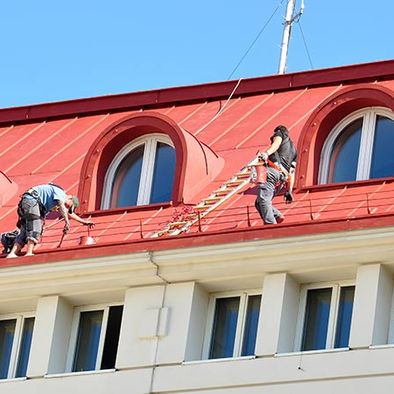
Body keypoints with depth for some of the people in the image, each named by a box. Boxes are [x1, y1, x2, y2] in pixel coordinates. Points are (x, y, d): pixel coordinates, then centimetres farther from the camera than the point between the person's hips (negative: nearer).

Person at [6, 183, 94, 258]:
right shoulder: (60, 192, -6)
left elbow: (69, 213, 37)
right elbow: (61, 206, -22)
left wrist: (83, 221, 43)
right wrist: (67, 222, -29)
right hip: (31, 200, -10)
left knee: (24, 231, -2)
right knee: (35, 228, -17)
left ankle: (12, 254, -17)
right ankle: (29, 253, -29)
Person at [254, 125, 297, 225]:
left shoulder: (279, 133, 19)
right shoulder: (293, 149, 37)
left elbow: (276, 143, -7)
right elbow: (292, 171, 28)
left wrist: (267, 153, -27)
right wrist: (289, 191, 23)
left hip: (272, 171, -8)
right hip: (282, 177, 8)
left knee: (263, 200, -21)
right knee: (259, 203, 10)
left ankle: (270, 223, -38)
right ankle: (277, 216, -12)